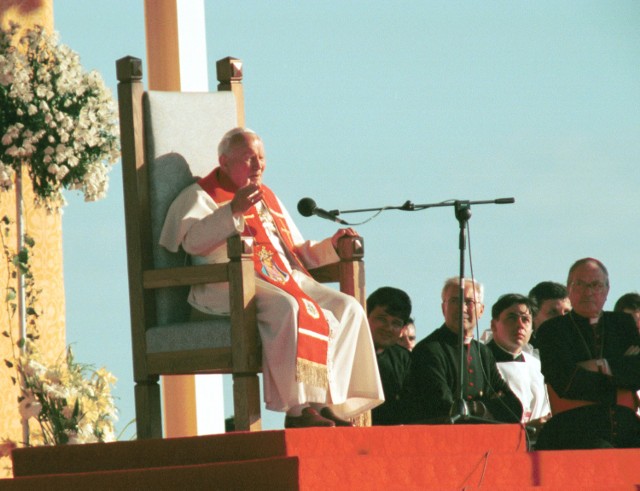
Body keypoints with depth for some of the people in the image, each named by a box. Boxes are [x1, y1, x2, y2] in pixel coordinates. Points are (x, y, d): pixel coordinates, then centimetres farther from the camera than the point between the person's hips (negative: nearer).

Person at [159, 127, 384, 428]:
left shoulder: (268, 198, 30)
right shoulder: (201, 196, 8)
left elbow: (299, 253, 33)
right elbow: (192, 242, -13)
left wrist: (330, 246, 14)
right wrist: (233, 211, -26)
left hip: (286, 280, 8)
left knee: (347, 309, -14)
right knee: (287, 309, -37)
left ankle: (330, 403, -22)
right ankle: (298, 409, -38)